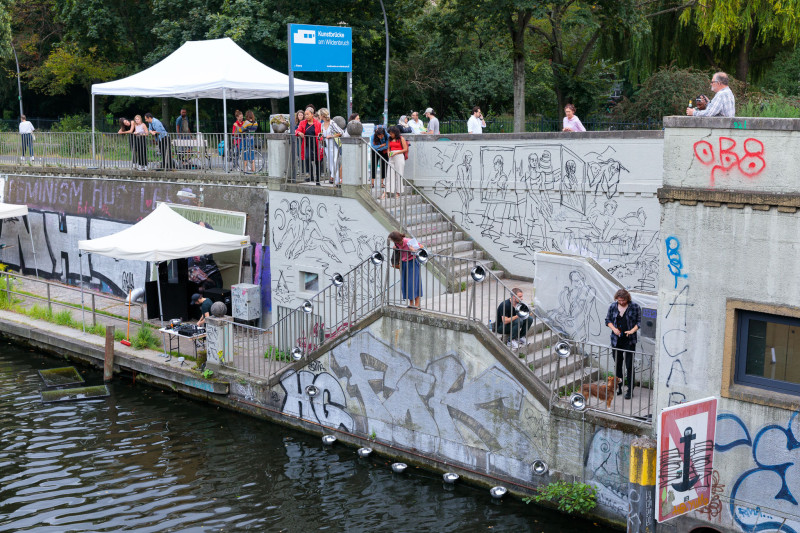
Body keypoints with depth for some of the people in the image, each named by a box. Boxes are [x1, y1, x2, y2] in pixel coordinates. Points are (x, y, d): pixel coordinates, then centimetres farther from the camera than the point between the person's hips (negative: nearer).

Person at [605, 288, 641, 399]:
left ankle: (630, 390, 3)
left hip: (629, 341, -3)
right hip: (616, 340, 3)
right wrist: (614, 328, -7)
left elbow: (639, 321, -1)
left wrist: (632, 330, -16)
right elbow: (608, 320, 11)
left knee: (629, 365, -4)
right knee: (617, 364, 11)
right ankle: (618, 388, 22)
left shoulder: (635, 307, -5)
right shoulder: (613, 306, 3)